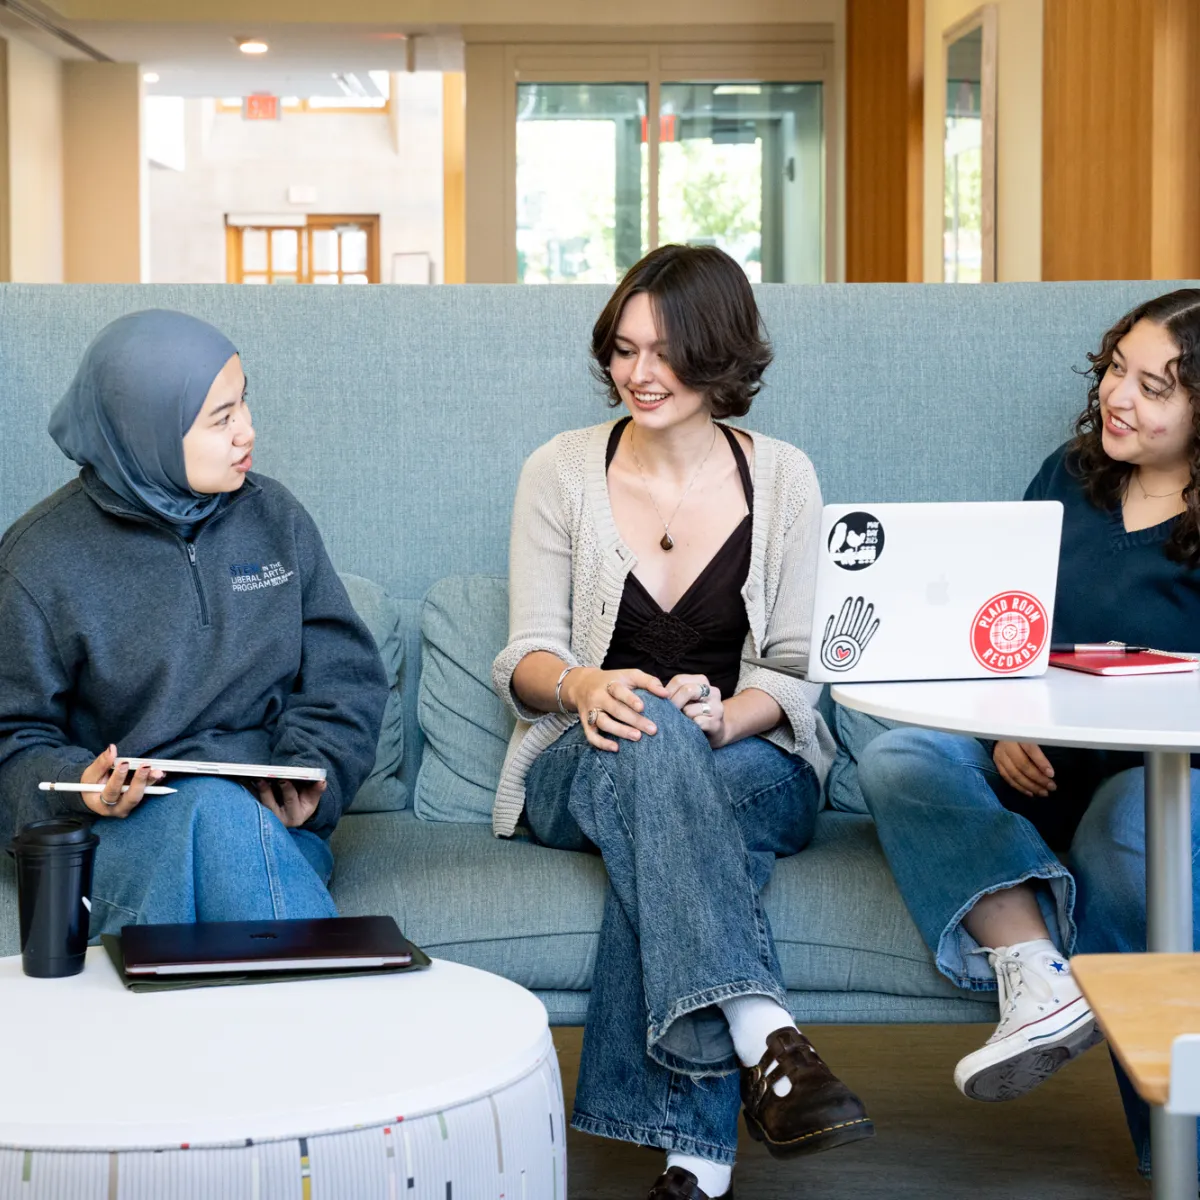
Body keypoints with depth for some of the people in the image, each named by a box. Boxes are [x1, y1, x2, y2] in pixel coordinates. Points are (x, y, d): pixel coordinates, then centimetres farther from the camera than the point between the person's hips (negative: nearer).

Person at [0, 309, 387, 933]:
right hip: (118, 832, -2)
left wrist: (310, 773, -8)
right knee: (214, 805, -35)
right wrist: (79, 786, -20)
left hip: (273, 824, 2)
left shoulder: (274, 515, 10)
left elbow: (345, 674, 11)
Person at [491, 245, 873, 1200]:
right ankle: (762, 1032, -52)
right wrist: (581, 684, -23)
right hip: (581, 769, 0)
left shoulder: (783, 478, 6)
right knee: (647, 733, -37)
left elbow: (800, 667, 2)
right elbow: (527, 658, 2)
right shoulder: (561, 470, 5)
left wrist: (725, 716, -21)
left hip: (752, 765, 1)